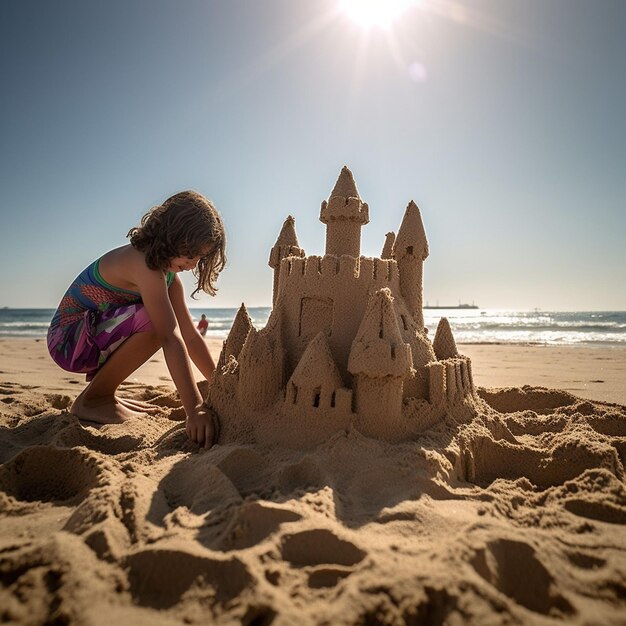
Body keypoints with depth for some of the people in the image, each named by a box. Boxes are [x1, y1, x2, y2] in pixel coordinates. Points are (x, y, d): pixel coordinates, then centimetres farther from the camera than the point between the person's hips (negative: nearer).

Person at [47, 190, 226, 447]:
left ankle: (103, 392, 15)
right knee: (156, 322, -28)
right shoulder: (144, 263, -25)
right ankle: (92, 399, -9)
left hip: (95, 334, 10)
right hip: (67, 339, -9)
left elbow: (190, 336, 4)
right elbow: (171, 339, -35)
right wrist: (194, 409, -39)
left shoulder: (169, 274, 4)